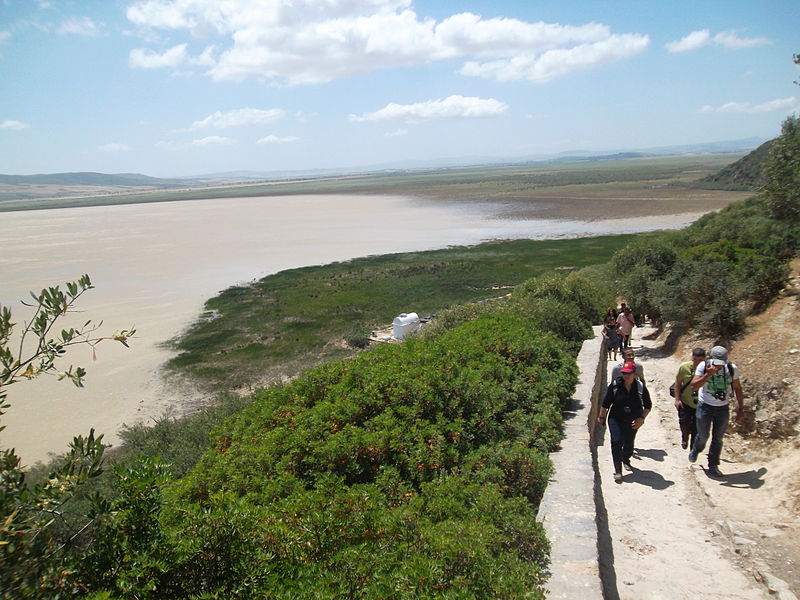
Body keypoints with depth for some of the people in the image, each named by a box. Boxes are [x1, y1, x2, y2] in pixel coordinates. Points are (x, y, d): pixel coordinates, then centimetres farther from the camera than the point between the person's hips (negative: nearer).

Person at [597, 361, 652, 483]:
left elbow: (648, 406, 3)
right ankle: (617, 471, -8)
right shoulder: (615, 385, -10)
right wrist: (601, 416, 8)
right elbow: (606, 403, 2)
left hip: (632, 422, 1)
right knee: (616, 443, -15)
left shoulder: (641, 388, -9)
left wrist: (641, 418, -8)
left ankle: (626, 460, 47)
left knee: (629, 444, 14)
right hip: (616, 420, -1)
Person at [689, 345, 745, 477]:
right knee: (703, 436, 6)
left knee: (717, 438, 7)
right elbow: (693, 386, -23)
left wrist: (741, 409, 4)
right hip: (705, 406, -2)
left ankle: (713, 466, 21)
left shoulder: (732, 369, -10)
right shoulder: (704, 366, -17)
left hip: (723, 408, 2)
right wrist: (708, 375, -36)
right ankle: (695, 450, 39)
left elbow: (737, 389, 3)